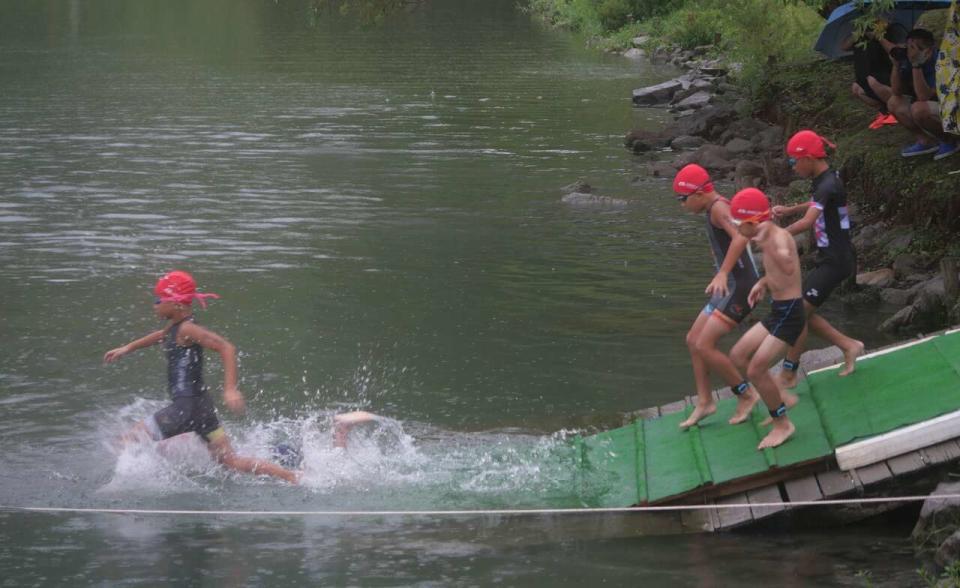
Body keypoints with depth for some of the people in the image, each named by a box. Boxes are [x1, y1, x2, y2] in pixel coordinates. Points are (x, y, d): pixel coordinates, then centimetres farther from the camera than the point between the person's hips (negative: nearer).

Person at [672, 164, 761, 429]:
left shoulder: (718, 208, -17)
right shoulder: (715, 209, 14)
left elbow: (740, 237, -35)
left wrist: (722, 273, -41)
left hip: (740, 286, -11)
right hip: (731, 286, 11)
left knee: (704, 346, -13)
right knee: (693, 340, 14)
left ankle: (746, 394, 1)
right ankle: (705, 402, 20)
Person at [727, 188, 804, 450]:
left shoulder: (779, 237, -22)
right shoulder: (770, 239, 8)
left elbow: (789, 268, -45)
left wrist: (765, 244, -53)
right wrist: (762, 283, 14)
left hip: (789, 315, -10)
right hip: (777, 312, 10)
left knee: (755, 370, -11)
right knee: (738, 355, 13)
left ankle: (782, 425, 6)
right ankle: (782, 397, 23)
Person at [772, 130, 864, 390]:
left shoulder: (827, 185, -21)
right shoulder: (824, 181, 9)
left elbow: (808, 221, -34)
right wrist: (789, 210, 16)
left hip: (836, 260, -10)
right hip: (830, 258, 10)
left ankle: (788, 375, 0)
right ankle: (848, 345, 18)